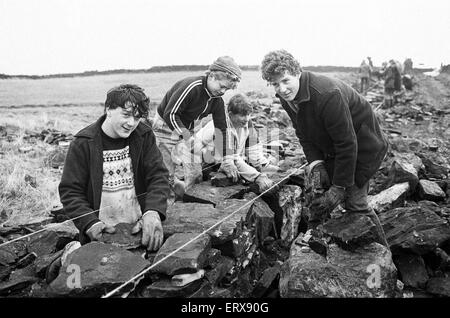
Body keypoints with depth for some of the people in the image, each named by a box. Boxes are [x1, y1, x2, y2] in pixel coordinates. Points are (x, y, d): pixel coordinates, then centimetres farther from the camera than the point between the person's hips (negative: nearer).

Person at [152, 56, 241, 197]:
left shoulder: (217, 100, -8)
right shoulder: (191, 87, -32)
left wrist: (227, 161, -7)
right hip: (166, 126, -6)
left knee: (195, 170, 5)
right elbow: (169, 114, -31)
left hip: (189, 128, 7)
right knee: (167, 170, -1)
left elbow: (221, 129, -4)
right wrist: (187, 136, -31)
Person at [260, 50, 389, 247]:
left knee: (354, 202, -8)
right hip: (332, 149, 7)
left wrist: (339, 187, -25)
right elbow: (304, 134, 3)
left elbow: (347, 144, -30)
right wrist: (316, 163, -12)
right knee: (318, 198, 5)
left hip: (362, 147, -7)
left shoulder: (327, 94, -34)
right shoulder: (286, 97, -8)